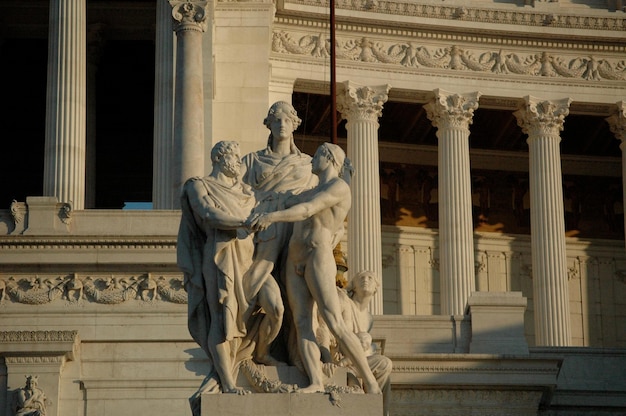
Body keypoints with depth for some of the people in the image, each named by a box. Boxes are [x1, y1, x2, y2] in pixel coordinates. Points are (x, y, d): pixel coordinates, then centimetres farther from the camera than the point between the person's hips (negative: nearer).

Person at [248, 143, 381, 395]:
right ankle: (316, 383, -22)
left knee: (335, 325, -16)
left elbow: (308, 210, -19)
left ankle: (370, 383, -11)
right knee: (302, 323, -10)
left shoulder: (339, 186, -6)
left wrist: (271, 217, -28)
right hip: (295, 261, 9)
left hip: (318, 260, -9)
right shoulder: (313, 192, 22)